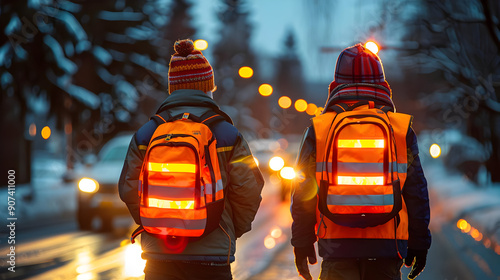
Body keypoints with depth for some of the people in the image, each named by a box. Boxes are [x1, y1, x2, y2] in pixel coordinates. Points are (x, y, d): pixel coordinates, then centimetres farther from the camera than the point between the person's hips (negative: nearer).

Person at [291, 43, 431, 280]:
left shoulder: (318, 129, 2)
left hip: (337, 247, 0)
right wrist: (418, 242, 12)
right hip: (387, 246, 0)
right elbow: (416, 191, 5)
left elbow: (303, 192, 3)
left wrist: (302, 242, 12)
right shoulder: (402, 129, 3)